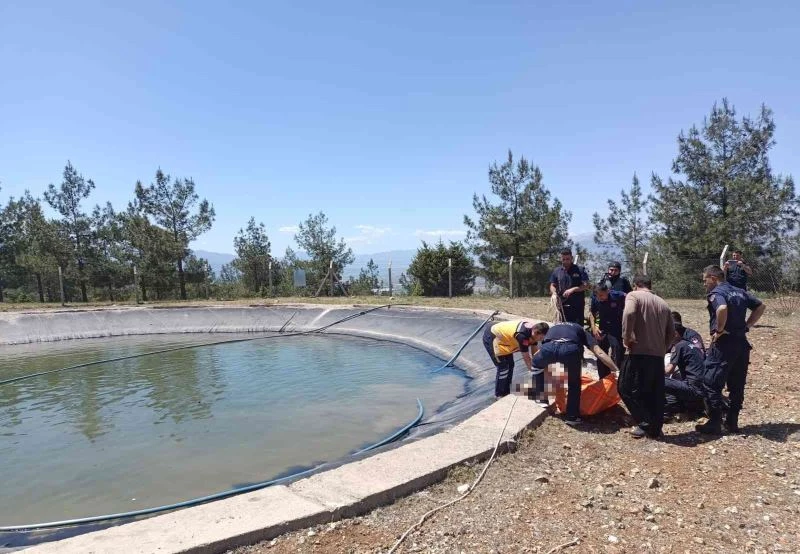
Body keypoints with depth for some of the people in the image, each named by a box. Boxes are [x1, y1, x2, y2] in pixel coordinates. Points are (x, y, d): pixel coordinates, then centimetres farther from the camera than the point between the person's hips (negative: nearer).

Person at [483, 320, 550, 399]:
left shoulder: (533, 329, -8)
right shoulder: (522, 335, -35)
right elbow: (526, 357, -24)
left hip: (501, 335, 10)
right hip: (491, 337, -10)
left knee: (510, 365, 13)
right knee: (503, 368, -7)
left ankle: (506, 392, 27)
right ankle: (500, 395, 10)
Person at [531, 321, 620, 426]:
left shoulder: (552, 329, 44)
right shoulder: (581, 330, 38)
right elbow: (599, 353, 23)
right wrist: (617, 370, 22)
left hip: (549, 347, 1)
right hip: (570, 348, -1)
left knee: (537, 363, 36)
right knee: (574, 383, 26)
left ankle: (541, 396, 36)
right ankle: (572, 416, 26)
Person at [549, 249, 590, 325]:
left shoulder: (580, 270, 2)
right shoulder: (556, 271, 11)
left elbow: (586, 285, -3)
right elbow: (552, 285, 13)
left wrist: (573, 289, -17)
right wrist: (554, 293, -9)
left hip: (577, 305, -2)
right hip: (562, 306, 3)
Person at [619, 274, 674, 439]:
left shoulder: (633, 295, -1)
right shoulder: (663, 303, 17)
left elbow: (629, 314, -23)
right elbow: (671, 332, 16)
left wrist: (627, 337, -15)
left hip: (638, 352, -7)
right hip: (658, 355, 7)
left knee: (626, 388, 3)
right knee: (655, 393, 13)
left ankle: (645, 424, 1)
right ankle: (655, 429, 17)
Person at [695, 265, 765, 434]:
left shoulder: (716, 293, -13)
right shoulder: (740, 292, 13)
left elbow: (722, 309, -34)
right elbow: (761, 306, 21)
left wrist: (719, 329, -19)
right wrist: (746, 326, 14)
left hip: (724, 344, -9)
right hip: (741, 343, 9)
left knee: (711, 384, 0)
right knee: (737, 385, 14)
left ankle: (714, 424, 3)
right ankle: (732, 422, 22)